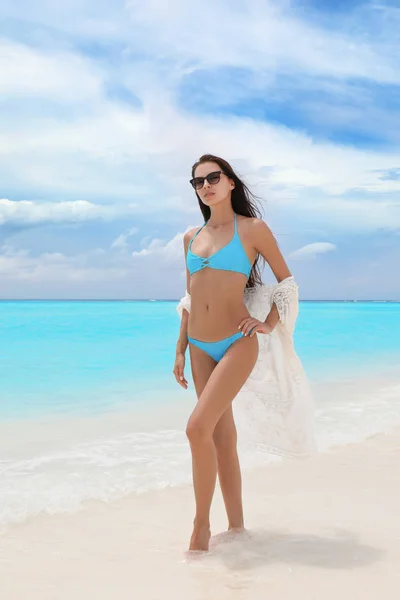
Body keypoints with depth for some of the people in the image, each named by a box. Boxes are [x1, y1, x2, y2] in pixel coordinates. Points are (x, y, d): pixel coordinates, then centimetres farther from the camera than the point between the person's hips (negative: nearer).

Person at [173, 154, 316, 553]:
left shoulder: (253, 229, -1)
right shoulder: (191, 237, 12)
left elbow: (286, 278, 7)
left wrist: (269, 323, -4)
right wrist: (180, 350, 15)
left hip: (237, 344, -5)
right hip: (200, 349, 5)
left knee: (198, 427, -18)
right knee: (222, 437, 10)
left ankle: (201, 524, -2)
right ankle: (236, 525, 22)